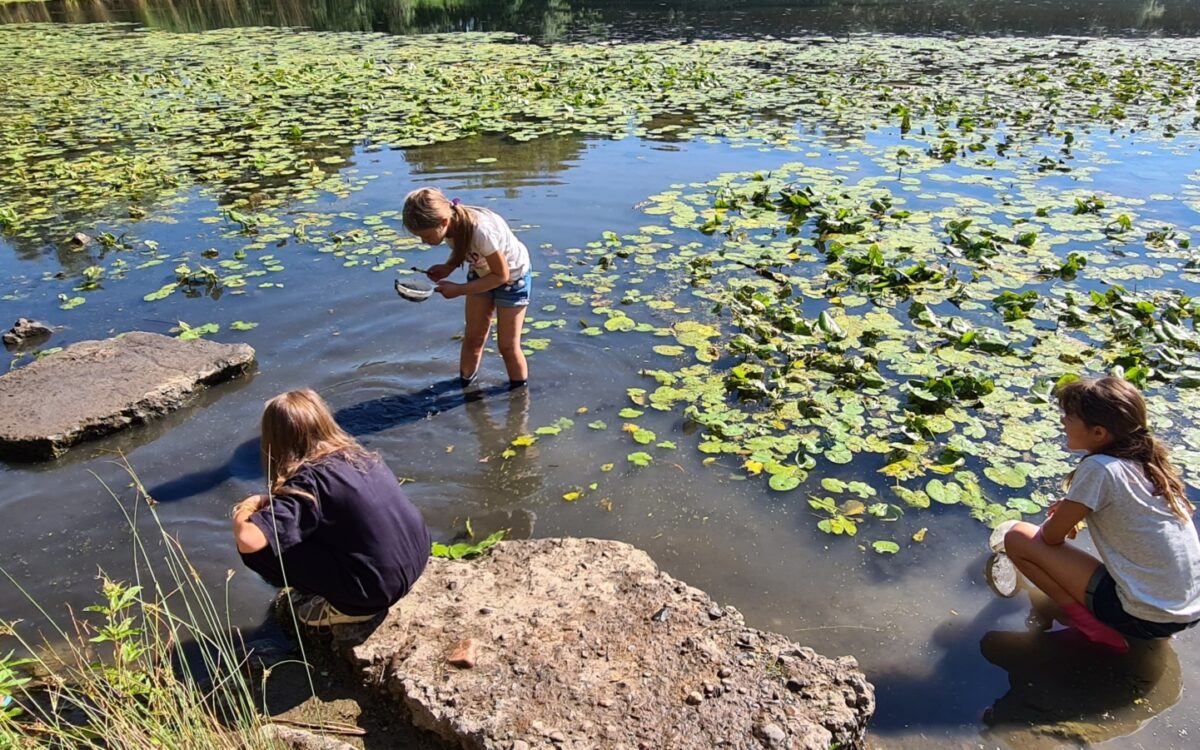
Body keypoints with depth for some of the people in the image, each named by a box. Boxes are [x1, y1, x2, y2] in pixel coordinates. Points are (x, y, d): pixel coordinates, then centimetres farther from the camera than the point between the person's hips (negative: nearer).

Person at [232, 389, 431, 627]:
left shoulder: (308, 480, -16)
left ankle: (347, 605, 5)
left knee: (258, 550, -4)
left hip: (379, 586, -8)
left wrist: (242, 513, -4)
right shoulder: (355, 454, 5)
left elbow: (249, 540, -27)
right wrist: (270, 501, 18)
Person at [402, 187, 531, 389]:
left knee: (508, 346, 1)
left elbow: (501, 275, -28)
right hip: (480, 272, 6)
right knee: (473, 338, 11)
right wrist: (448, 267, -19)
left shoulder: (481, 230, -42)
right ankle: (464, 384, 29)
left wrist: (459, 290, -29)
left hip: (512, 277, -6)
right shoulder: (452, 224, -21)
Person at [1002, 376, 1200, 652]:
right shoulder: (1150, 459, 3)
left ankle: (1094, 627, -3)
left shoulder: (1099, 468, -19)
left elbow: (1052, 536, -9)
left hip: (1142, 617, -8)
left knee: (1017, 537, -6)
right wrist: (1075, 507, 16)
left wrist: (1063, 516, 12)